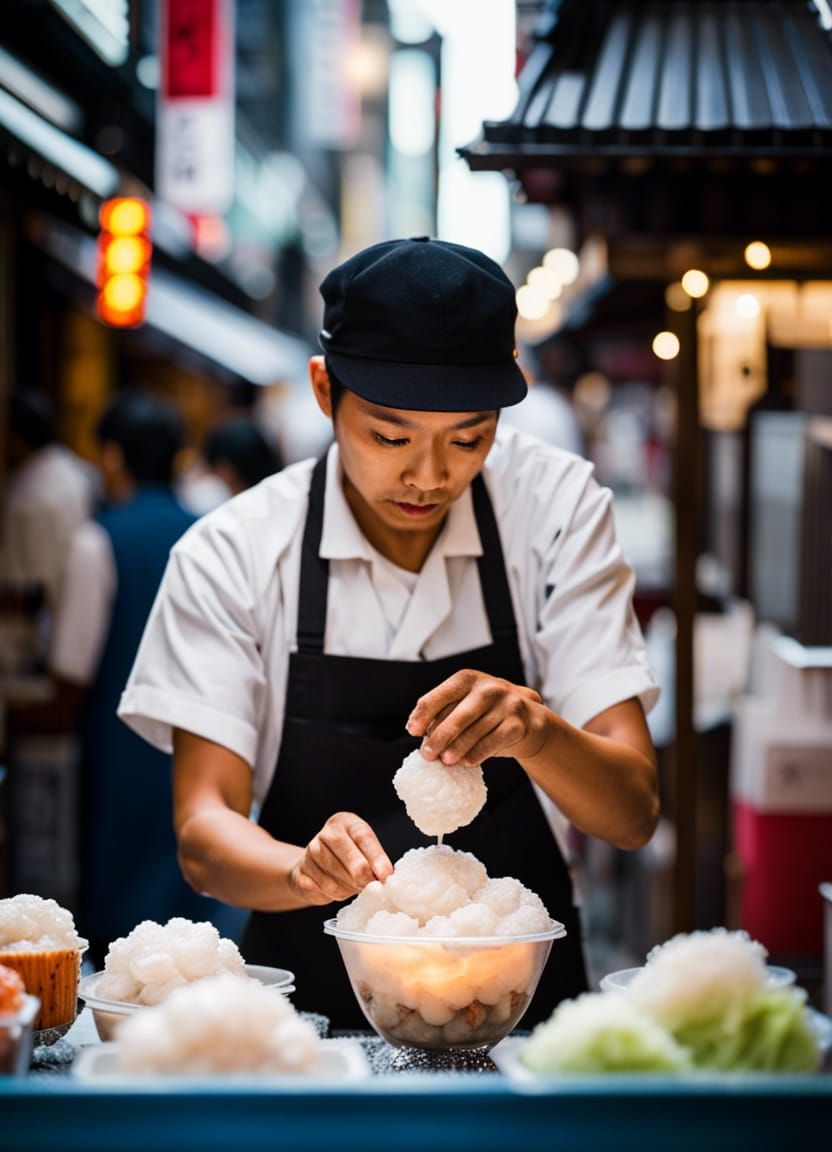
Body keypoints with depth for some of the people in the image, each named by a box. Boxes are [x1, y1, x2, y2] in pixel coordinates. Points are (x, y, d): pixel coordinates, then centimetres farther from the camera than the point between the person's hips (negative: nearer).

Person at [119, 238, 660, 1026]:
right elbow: (203, 835, -9)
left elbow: (632, 813, -7)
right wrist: (309, 868, -30)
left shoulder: (556, 508, -3)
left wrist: (536, 733, -27)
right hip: (307, 1010, 0)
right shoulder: (231, 554, -4)